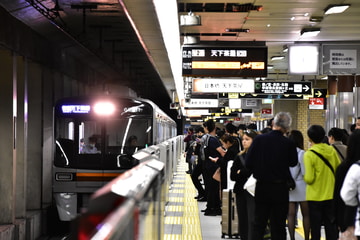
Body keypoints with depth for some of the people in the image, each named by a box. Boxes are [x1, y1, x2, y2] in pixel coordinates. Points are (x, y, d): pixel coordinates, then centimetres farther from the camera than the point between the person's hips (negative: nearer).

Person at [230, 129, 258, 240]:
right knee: (243, 220, 9)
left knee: (252, 220, -10)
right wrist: (246, 174, -9)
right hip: (241, 192, 6)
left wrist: (241, 173, -4)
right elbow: (232, 176, 6)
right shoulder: (240, 156, 12)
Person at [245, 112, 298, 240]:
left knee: (258, 224, 11)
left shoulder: (259, 139, -9)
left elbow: (248, 163, -6)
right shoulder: (288, 143, -12)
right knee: (278, 226, 8)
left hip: (261, 187, 1)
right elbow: (293, 162, 4)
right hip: (280, 188, -1)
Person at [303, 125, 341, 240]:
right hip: (331, 194, 4)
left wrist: (305, 177, 1)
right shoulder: (332, 151, -2)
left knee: (315, 227, 6)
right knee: (331, 225, 12)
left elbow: (309, 179, -20)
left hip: (315, 196, -4)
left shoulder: (309, 154, -16)